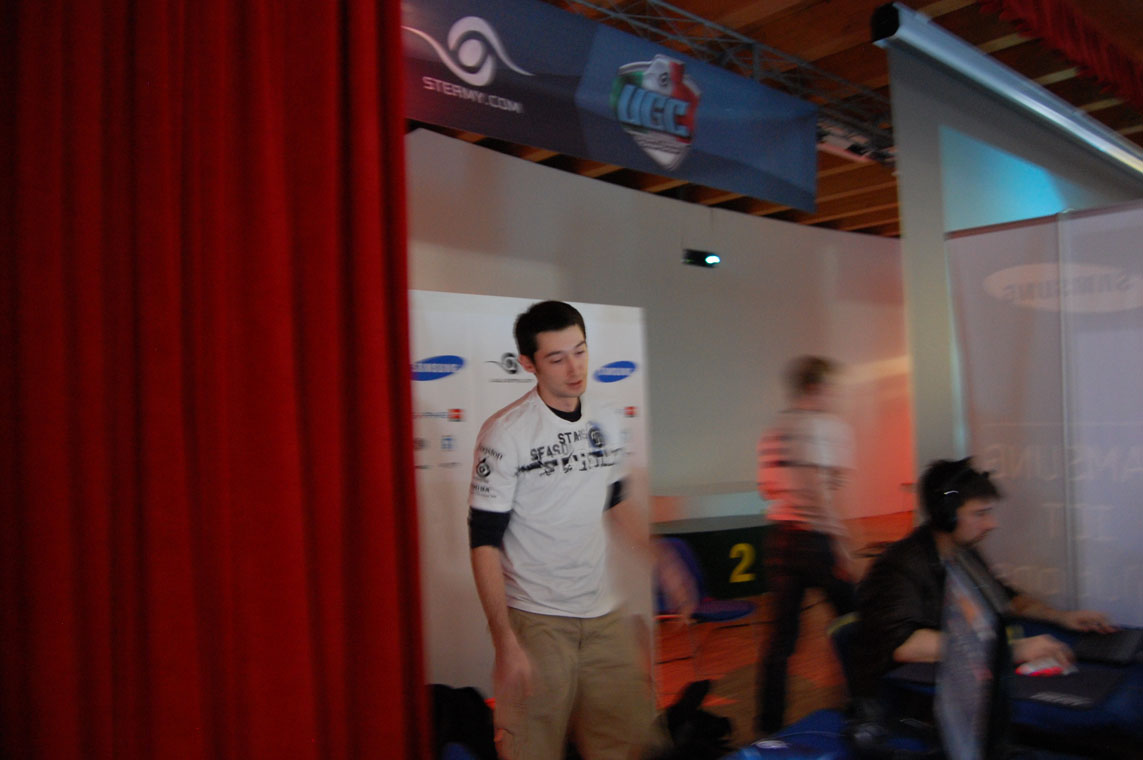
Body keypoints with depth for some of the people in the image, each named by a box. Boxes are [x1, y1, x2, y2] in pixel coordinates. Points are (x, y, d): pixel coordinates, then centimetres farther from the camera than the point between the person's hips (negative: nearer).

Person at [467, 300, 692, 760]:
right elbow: (485, 542, -14)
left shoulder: (605, 422, 6)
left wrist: (662, 565, 16)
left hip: (604, 615, 6)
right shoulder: (505, 433, -14)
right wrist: (505, 642, -19)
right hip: (535, 620, -6)